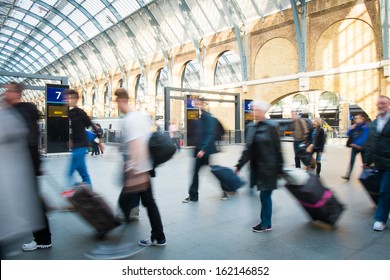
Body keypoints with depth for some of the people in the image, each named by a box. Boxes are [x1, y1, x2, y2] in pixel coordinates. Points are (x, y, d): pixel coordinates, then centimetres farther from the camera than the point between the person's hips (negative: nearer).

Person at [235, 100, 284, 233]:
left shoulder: (271, 126, -9)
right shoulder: (251, 127, 7)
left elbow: (277, 148, -8)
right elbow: (248, 149, 10)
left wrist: (280, 168, -7)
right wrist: (240, 164, 8)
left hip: (268, 167, -5)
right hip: (257, 167, 5)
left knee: (265, 195, 0)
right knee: (265, 195, 14)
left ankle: (266, 224, 14)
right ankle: (265, 221, 26)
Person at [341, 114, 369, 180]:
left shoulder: (365, 127, -12)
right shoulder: (354, 126, 6)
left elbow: (364, 137, -21)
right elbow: (349, 134, 9)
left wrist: (358, 144, -29)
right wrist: (351, 129, -9)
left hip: (362, 146, -5)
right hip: (354, 146, 5)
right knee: (352, 160, -1)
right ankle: (347, 175, -5)